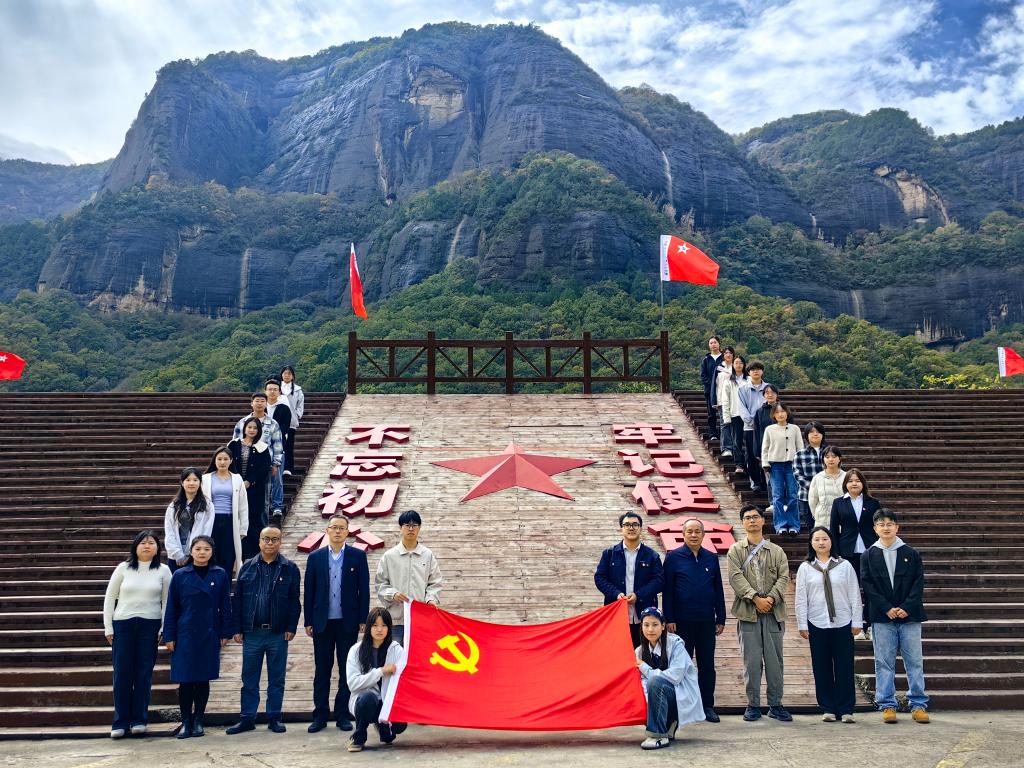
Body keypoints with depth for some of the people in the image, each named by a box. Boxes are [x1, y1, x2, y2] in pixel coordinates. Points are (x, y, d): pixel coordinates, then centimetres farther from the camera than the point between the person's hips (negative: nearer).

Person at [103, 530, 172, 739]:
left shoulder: (163, 571, 4)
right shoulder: (123, 568, 5)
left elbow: (167, 601, 4)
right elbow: (109, 598, 8)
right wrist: (108, 628, 2)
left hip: (150, 626, 0)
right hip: (123, 625, 1)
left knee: (144, 674, 3)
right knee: (122, 673, 2)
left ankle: (139, 719, 14)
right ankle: (120, 722, 11)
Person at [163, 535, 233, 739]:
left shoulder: (220, 575, 1)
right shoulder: (179, 576, 0)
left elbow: (225, 606, 5)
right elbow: (171, 608, 2)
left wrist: (225, 633, 2)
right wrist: (169, 637, -1)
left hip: (209, 636, 1)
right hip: (185, 635, 0)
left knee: (203, 680, 7)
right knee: (185, 681, 2)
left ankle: (198, 721, 19)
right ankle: (186, 722, 14)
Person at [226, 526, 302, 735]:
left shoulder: (290, 568, 0)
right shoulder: (247, 567, 5)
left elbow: (294, 601, -1)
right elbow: (237, 599, 6)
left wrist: (291, 628, -7)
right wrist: (237, 629, 1)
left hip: (278, 633, -1)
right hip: (251, 632, 2)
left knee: (276, 678, 7)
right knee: (249, 679, 8)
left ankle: (274, 718, 17)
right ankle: (247, 718, 18)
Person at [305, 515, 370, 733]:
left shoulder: (358, 556, 2)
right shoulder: (315, 557, 5)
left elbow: (364, 590, 0)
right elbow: (309, 591, 5)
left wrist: (363, 620, -4)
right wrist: (308, 621, 1)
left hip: (348, 623, -1)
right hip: (322, 623, 1)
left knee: (347, 671, 5)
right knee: (322, 671, 6)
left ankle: (342, 715, 14)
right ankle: (319, 716, 13)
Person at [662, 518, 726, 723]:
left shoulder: (711, 558, 9)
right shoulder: (673, 557, 0)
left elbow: (719, 590, 12)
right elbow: (667, 590, -2)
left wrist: (720, 619, 7)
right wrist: (669, 619, -8)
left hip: (707, 621, 3)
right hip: (682, 621, -3)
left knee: (707, 665, 7)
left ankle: (708, 706, 16)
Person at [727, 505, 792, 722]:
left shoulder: (777, 551, 13)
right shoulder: (736, 551, 7)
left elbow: (784, 577, 2)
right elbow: (736, 577, -5)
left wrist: (771, 598, -14)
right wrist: (756, 598, -16)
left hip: (773, 613, 2)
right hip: (748, 613, -1)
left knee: (774, 660, 4)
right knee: (751, 661, 1)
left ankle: (775, 705, 14)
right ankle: (753, 705, 9)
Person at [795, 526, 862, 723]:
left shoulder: (844, 565, 3)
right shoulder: (805, 568, 3)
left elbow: (854, 595, 4)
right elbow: (801, 599, 4)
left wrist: (856, 622, 1)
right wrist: (802, 625, 0)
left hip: (842, 624, -1)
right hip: (817, 625, 1)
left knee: (845, 668, 2)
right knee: (822, 669, 5)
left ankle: (846, 709, 11)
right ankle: (828, 708, 15)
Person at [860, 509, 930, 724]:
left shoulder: (911, 553, 5)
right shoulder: (869, 556, 3)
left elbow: (919, 582, 0)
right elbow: (867, 585, -2)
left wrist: (906, 607, -11)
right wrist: (887, 609, -12)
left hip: (909, 615, 0)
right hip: (882, 617, 0)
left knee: (915, 661, 5)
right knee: (884, 663, 3)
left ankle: (919, 705, 13)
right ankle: (887, 705, 10)